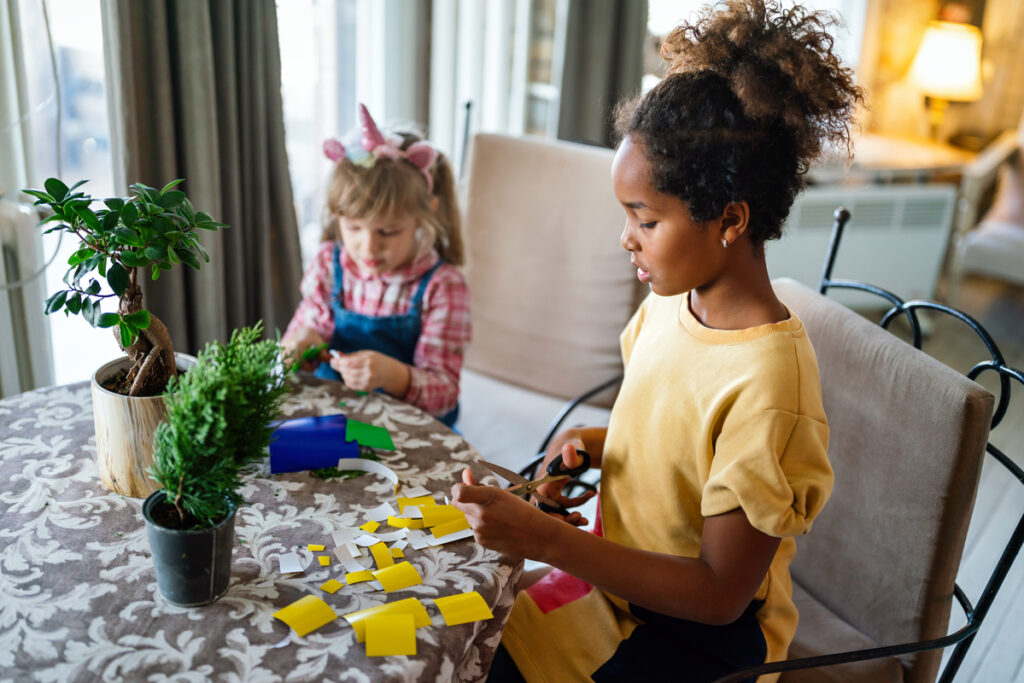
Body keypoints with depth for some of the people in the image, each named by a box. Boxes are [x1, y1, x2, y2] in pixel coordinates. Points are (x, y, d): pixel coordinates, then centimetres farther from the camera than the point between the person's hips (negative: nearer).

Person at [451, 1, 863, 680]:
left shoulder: (767, 385, -29)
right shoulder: (669, 302, -4)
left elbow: (720, 593, -24)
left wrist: (547, 540, -29)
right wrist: (596, 444, -7)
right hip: (618, 570, 7)